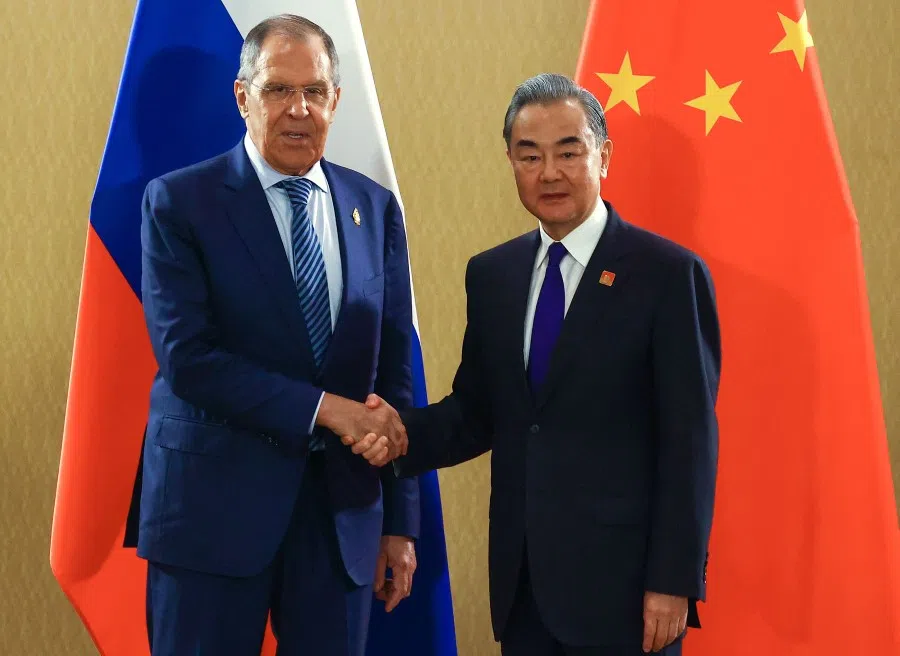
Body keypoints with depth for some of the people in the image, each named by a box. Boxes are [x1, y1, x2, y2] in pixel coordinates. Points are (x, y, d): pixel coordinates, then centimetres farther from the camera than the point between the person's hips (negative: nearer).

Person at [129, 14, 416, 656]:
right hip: (214, 506, -3)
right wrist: (324, 408, -16)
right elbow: (186, 356, -13)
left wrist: (401, 523, 7)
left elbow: (395, 371, 8)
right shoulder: (179, 202, -3)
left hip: (342, 510, 3)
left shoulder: (375, 208, 8)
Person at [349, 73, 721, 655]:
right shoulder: (490, 275, 9)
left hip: (621, 580, -5)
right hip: (521, 579, 5)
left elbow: (690, 442, -9)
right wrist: (406, 434, -8)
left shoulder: (669, 273, -8)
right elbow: (477, 411, 12)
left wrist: (675, 582, -12)